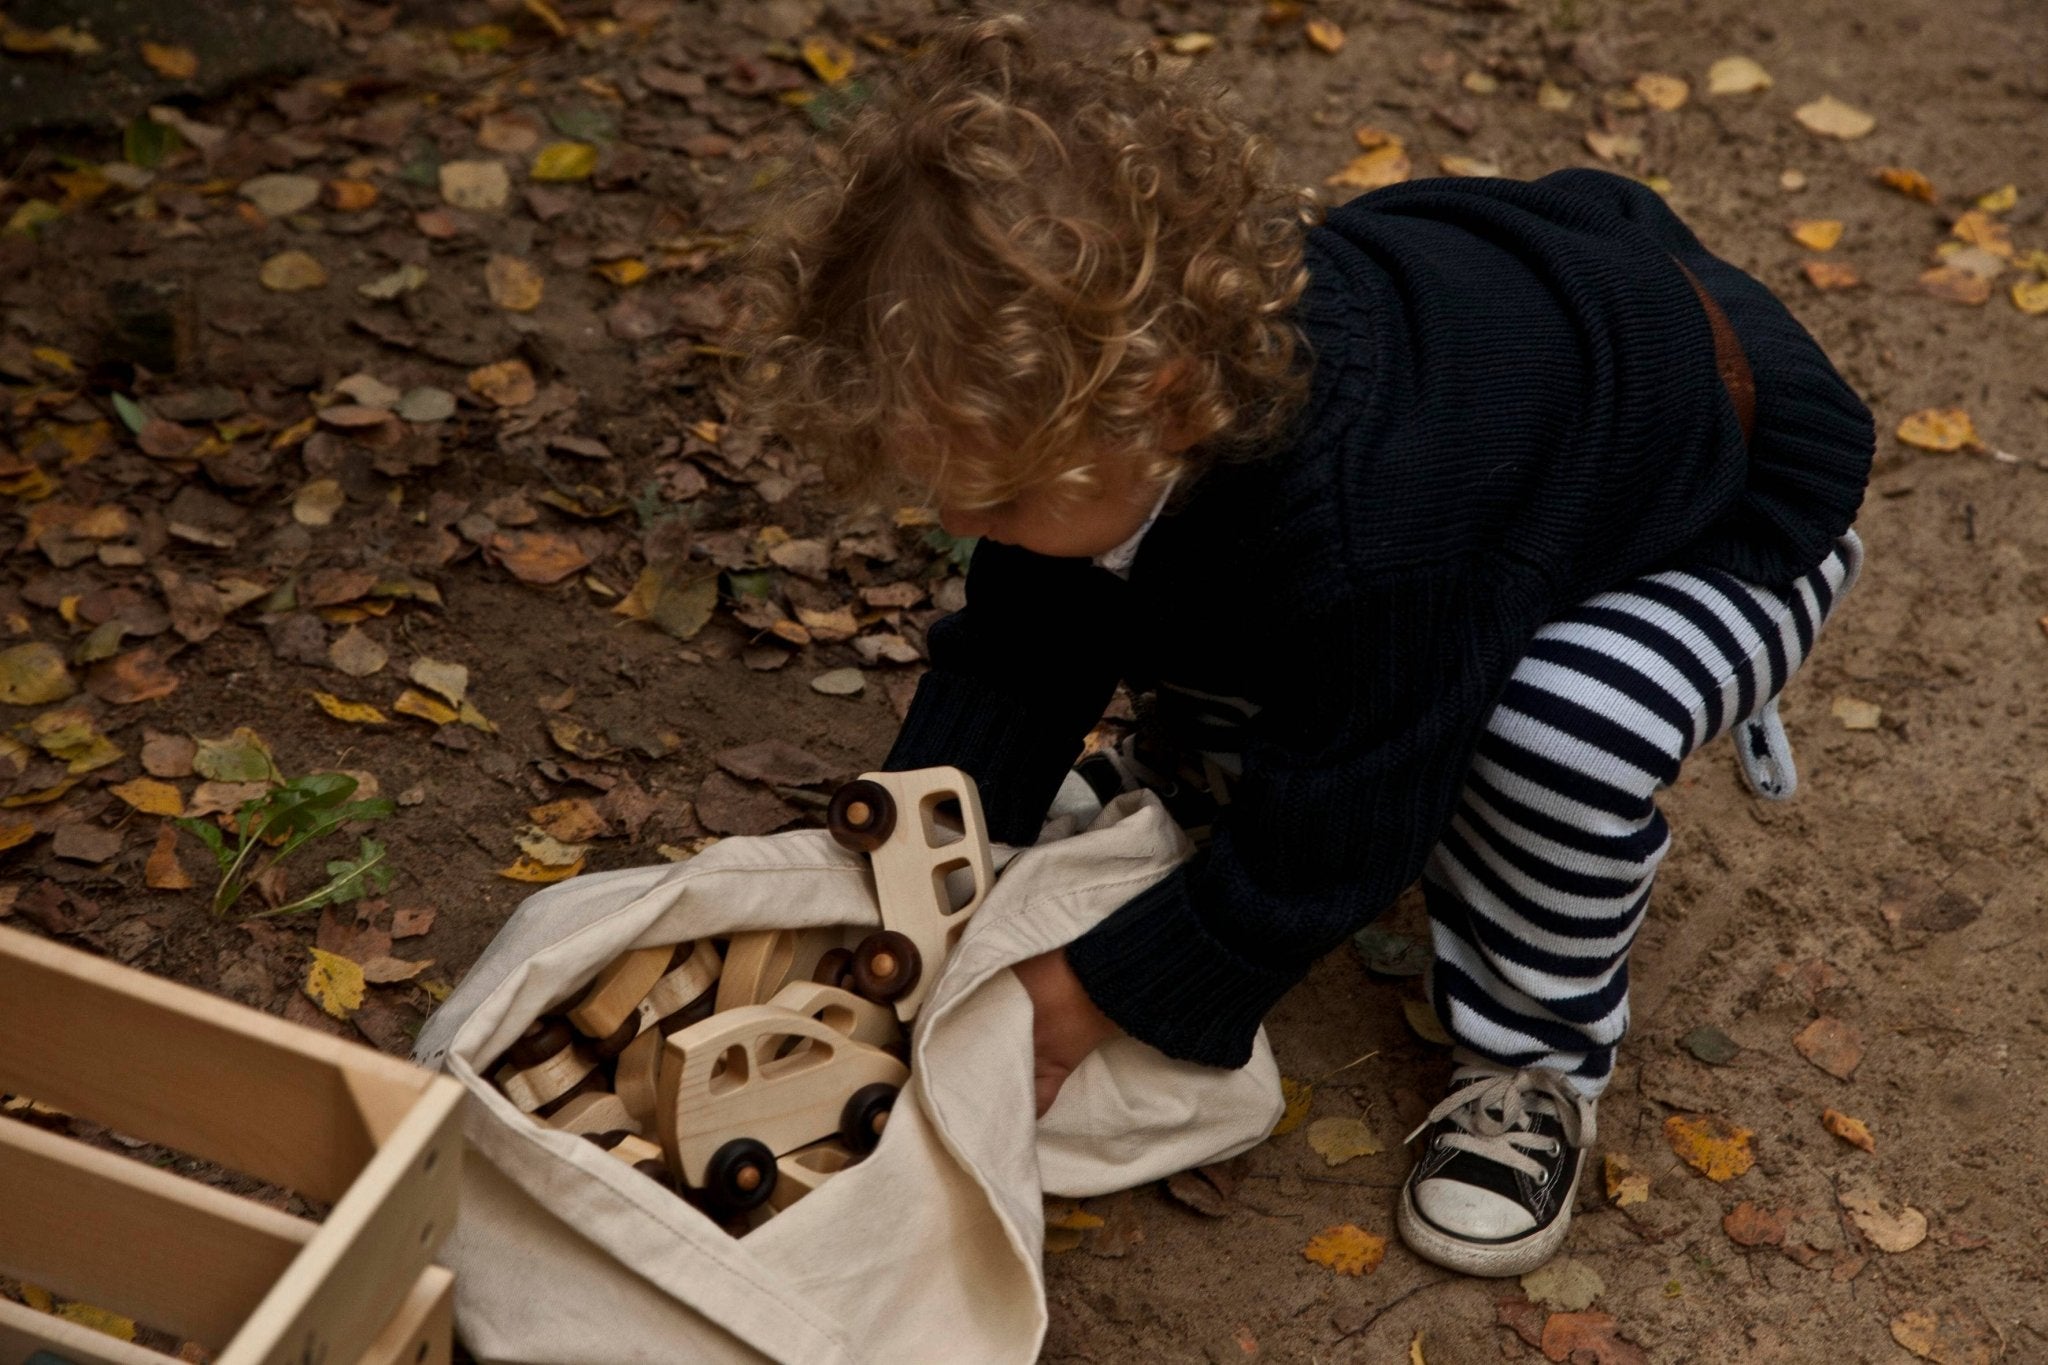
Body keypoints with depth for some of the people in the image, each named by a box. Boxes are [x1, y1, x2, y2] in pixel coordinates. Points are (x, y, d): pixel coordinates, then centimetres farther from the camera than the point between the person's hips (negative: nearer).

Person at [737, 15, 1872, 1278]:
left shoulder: (1375, 533, -46)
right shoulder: (1129, 383, -23)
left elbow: (1317, 855, -32)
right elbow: (1016, 653, -10)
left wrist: (1088, 998, -23)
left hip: (1737, 519, -6)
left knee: (1568, 729, -37)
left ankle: (1537, 1060, -9)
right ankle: (1205, 777, 25)